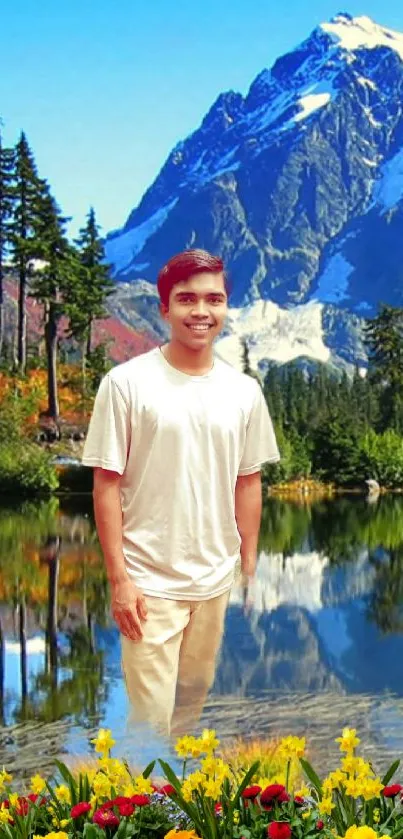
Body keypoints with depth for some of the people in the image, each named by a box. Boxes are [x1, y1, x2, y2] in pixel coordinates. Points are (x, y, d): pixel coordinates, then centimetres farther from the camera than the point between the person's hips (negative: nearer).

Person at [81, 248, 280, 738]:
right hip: (149, 582, -4)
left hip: (216, 581, 5)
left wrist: (250, 569, 10)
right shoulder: (126, 383, -10)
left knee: (193, 699, 17)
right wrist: (119, 580, -12)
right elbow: (107, 484, -9)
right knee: (150, 719, -3)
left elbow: (247, 483, 11)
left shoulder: (243, 391, 3)